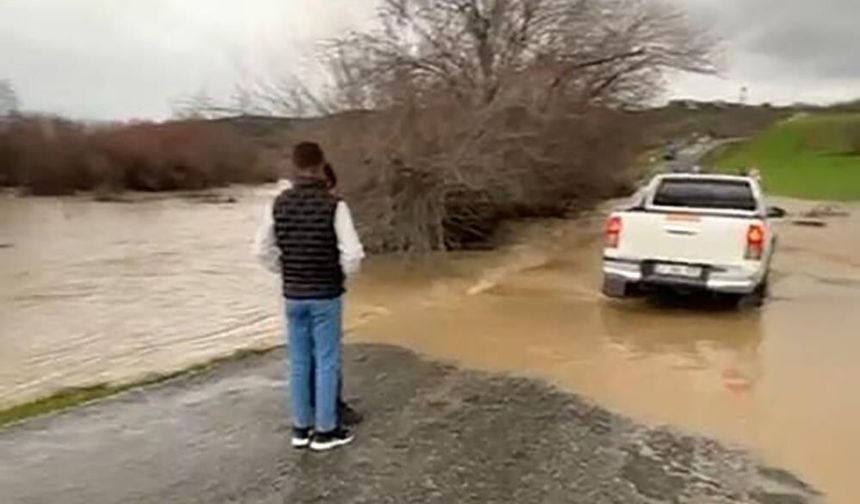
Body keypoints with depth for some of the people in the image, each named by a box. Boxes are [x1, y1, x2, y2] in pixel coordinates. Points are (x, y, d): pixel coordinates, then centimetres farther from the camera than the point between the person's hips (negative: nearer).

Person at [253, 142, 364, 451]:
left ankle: (301, 428, 23)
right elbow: (353, 253, -20)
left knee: (299, 362, 13)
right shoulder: (334, 205, -15)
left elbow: (262, 250, 3)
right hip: (326, 295, -4)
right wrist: (344, 275, 0)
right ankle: (325, 430, 16)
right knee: (326, 361, 6)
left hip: (293, 295, 5)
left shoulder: (280, 203, -1)